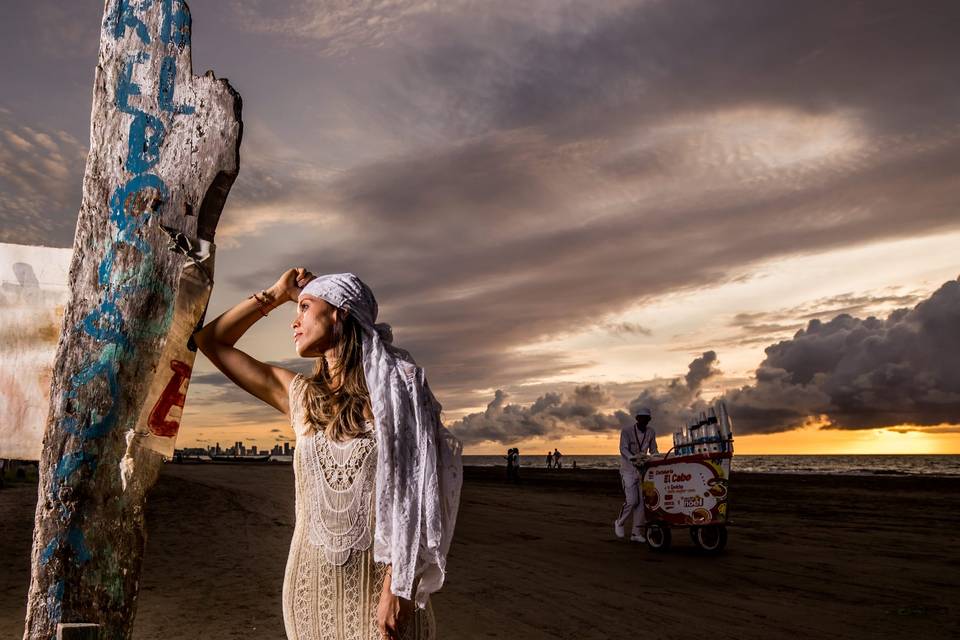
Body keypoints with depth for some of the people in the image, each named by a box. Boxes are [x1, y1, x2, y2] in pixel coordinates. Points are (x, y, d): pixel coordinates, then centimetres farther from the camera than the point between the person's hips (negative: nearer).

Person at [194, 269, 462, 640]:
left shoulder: (396, 389, -4)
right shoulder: (299, 396, 7)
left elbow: (416, 493, -10)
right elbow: (210, 340, 14)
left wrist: (398, 585, -17)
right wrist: (276, 295, 13)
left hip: (379, 587, -4)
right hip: (311, 584, 4)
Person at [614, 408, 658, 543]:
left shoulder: (651, 433, 5)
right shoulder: (626, 431, -9)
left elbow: (653, 450, 9)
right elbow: (623, 449, -19)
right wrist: (632, 457, -39)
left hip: (643, 469, 4)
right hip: (628, 470, -4)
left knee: (643, 501, -2)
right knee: (631, 500, -12)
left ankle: (637, 532, 7)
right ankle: (619, 523, 14)